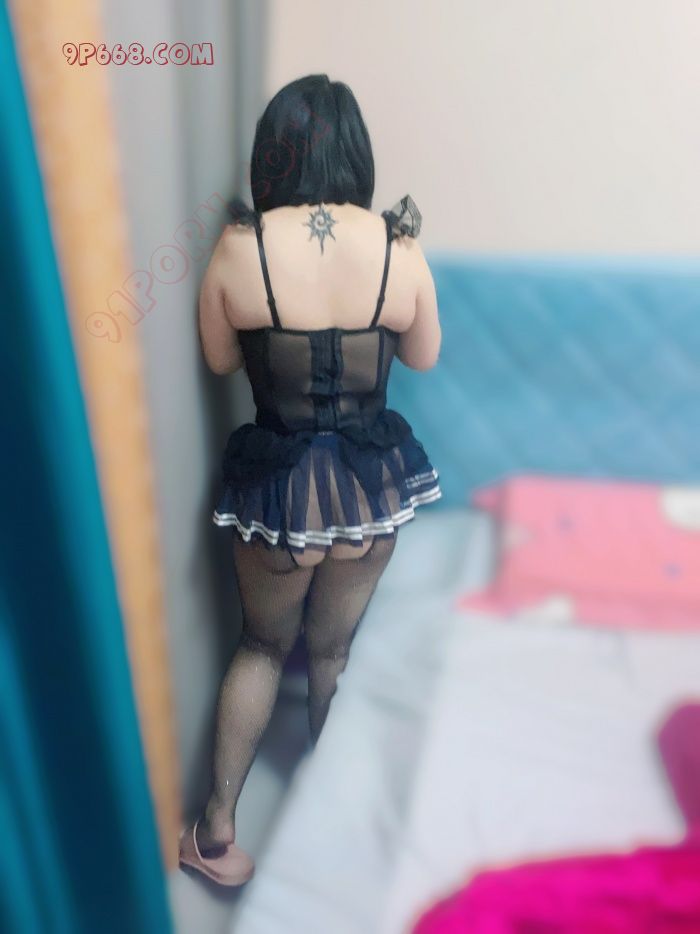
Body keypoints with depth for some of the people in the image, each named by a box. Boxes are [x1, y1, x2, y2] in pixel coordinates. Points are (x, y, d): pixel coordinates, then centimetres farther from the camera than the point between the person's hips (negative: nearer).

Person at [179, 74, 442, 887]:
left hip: (276, 482, -1)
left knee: (262, 647, 24)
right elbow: (423, 357, 5)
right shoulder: (397, 246, -9)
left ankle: (216, 828, 34)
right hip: (370, 479, 2)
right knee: (332, 651, 23)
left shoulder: (239, 248, -12)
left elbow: (221, 360, 1)